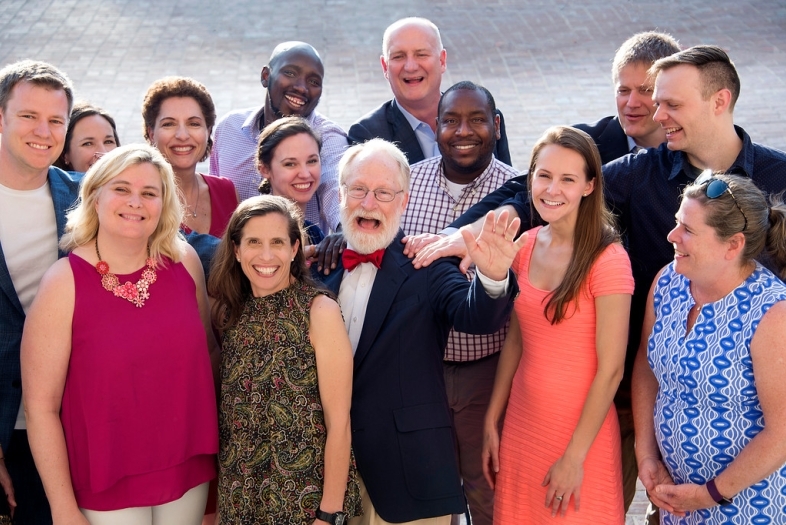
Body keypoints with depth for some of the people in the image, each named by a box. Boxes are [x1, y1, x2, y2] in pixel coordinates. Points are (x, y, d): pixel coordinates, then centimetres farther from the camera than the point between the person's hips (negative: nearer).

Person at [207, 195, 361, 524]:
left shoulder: (320, 311, -14)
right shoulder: (232, 312, 1)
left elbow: (338, 424, -15)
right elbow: (231, 411, 9)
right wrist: (222, 495, 6)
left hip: (305, 496, -5)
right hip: (240, 498, 5)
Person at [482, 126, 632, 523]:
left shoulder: (607, 260, -16)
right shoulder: (525, 245, 2)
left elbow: (610, 369, -15)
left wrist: (575, 456, -14)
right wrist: (492, 422, 9)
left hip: (581, 434, -5)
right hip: (521, 427, 5)